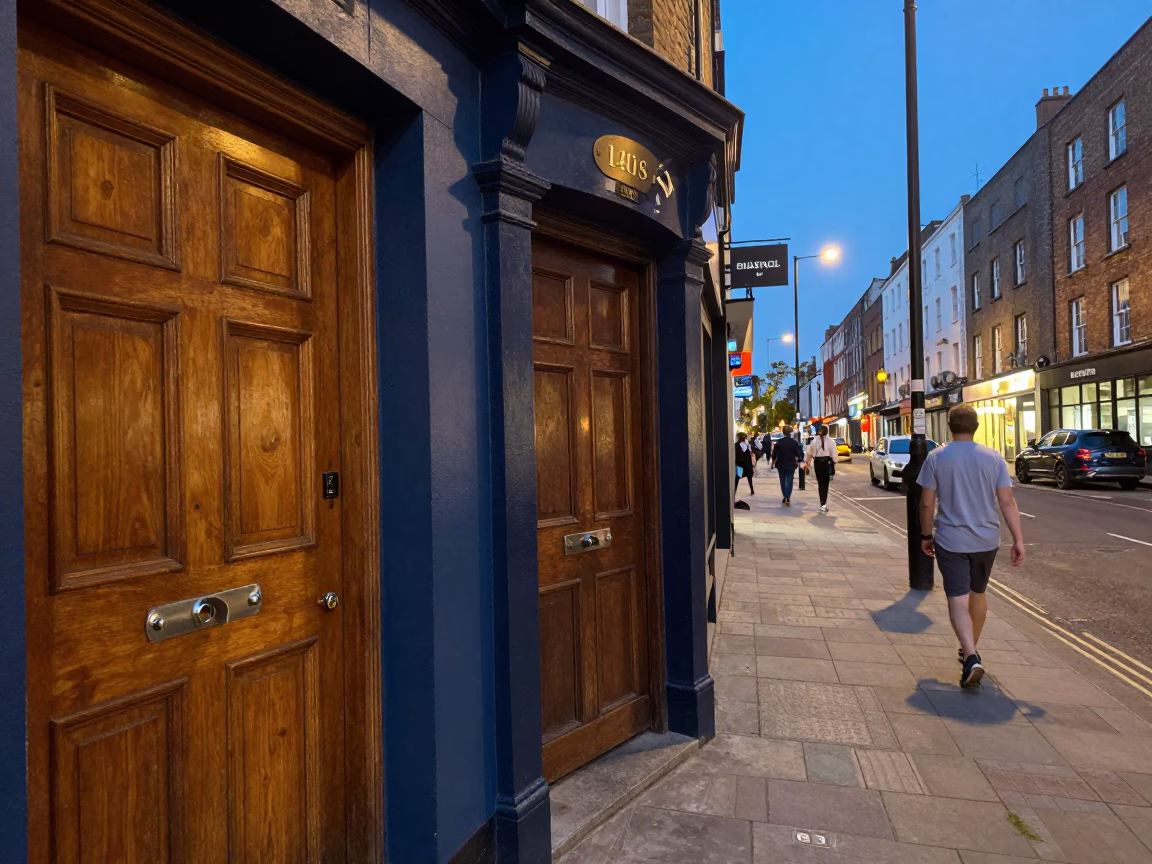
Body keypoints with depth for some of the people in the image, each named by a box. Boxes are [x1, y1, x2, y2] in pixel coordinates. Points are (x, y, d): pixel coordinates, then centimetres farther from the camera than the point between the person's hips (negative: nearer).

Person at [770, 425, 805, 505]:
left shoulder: (778, 442, -6)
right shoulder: (795, 442, -6)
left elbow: (774, 453, -5)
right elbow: (800, 453, -7)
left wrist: (773, 461, 9)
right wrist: (799, 460, 11)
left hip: (781, 464, 1)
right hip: (791, 464, -1)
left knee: (783, 481, 14)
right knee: (789, 481, 2)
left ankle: (785, 497, 20)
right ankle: (788, 497, -13)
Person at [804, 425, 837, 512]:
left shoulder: (815, 440, -1)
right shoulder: (831, 441, -5)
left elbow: (810, 453, 1)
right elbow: (833, 454, -6)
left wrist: (807, 462, 10)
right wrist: (834, 464, 1)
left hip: (818, 462, 1)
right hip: (827, 462, -1)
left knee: (820, 483, 9)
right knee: (825, 484, 4)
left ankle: (823, 504, 9)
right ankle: (823, 504, -6)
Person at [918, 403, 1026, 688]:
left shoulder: (936, 458, -7)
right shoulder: (994, 458, -2)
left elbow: (926, 503, -6)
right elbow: (1008, 502, -5)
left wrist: (925, 535, 6)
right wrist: (1018, 539, -1)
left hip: (951, 541, -3)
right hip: (986, 540, 3)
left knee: (958, 600, -1)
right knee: (978, 593, 21)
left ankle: (971, 657, -18)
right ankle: (970, 650, 36)